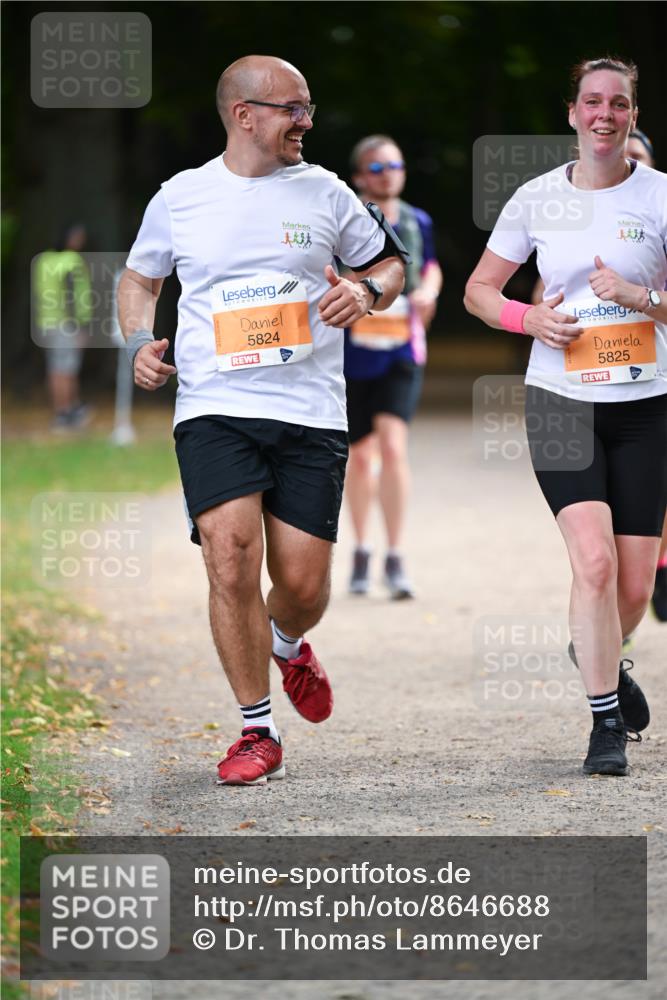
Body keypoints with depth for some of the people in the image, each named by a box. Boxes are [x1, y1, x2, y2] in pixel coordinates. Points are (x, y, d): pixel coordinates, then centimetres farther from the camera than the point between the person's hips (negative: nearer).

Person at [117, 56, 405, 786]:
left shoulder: (323, 192, 8)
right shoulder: (179, 198, 6)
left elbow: (389, 264, 19)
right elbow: (139, 278, 21)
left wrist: (367, 293, -4)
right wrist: (140, 343, 3)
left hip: (311, 415, 1)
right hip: (214, 410, -1)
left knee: (303, 583, -3)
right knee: (231, 556, -18)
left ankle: (288, 645, 37)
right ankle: (257, 733, -4)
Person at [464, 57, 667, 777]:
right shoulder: (537, 198, 2)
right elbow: (479, 289, 11)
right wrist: (529, 319, -7)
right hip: (560, 400, 0)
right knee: (594, 560, -18)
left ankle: (598, 655, 38)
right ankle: (606, 722, -6)